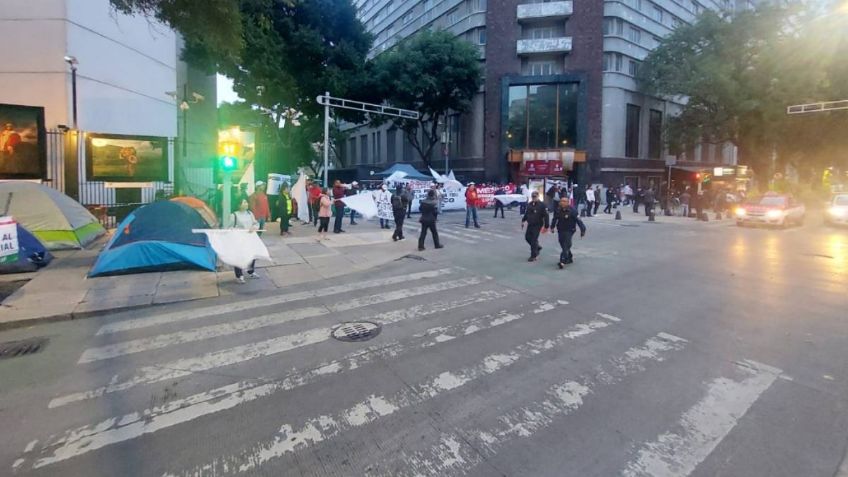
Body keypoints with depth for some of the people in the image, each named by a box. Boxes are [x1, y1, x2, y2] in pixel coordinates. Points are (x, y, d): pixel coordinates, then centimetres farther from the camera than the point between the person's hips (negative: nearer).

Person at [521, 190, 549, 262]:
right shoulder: (529, 204, 9)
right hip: (530, 225, 7)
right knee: (527, 237, 12)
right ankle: (537, 248, 35)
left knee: (534, 240, -6)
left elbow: (546, 216, -12)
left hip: (537, 225, -7)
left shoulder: (542, 205, -11)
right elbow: (526, 213, 22)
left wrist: (546, 226, -14)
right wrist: (523, 220, 16)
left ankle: (533, 256, 5)